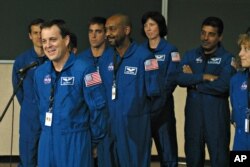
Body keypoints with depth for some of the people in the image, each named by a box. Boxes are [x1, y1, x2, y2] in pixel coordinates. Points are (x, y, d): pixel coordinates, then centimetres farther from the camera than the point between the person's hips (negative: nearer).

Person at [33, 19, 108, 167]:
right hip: (47, 140, 5)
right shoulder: (40, 72, 6)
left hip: (75, 140, -5)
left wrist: (94, 140, -3)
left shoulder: (84, 69, -13)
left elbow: (98, 108, -10)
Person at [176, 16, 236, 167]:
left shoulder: (227, 58, -4)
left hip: (217, 116, -4)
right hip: (193, 114, 4)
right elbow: (180, 79, -6)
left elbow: (223, 85, -19)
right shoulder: (190, 56, 9)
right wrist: (204, 77, -16)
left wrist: (193, 81, -9)